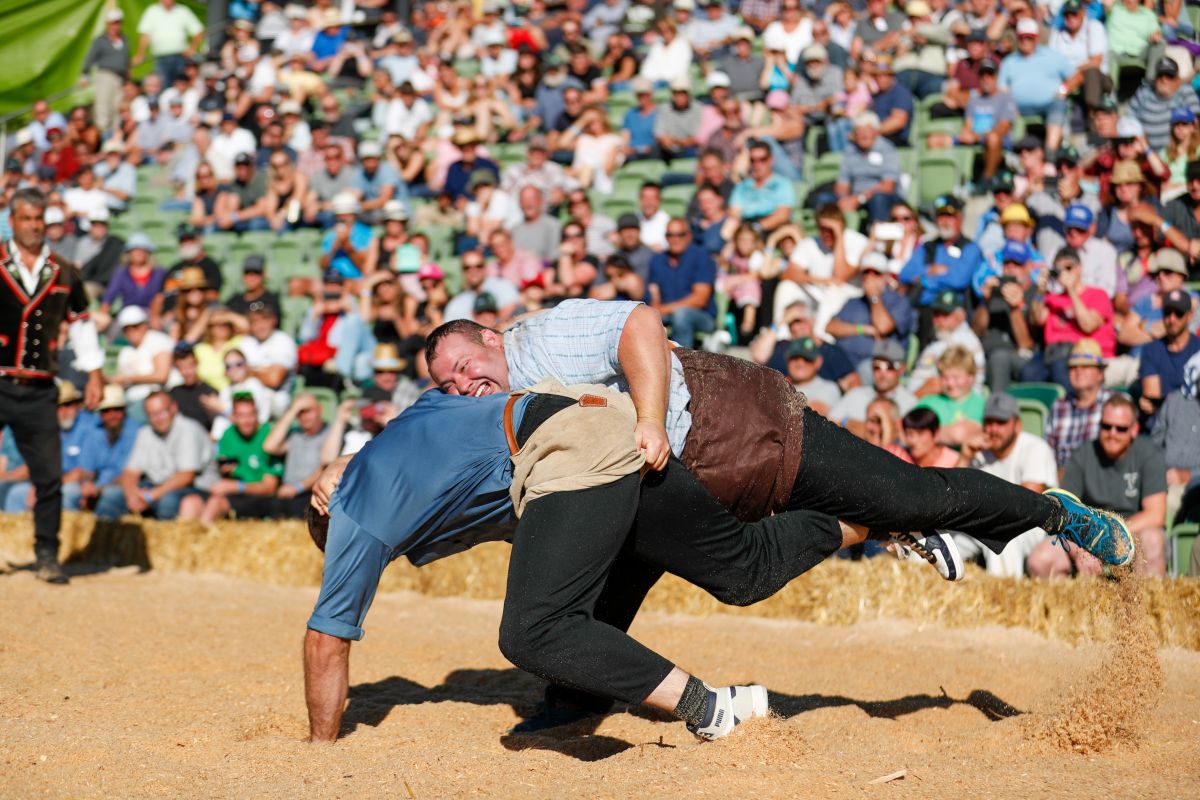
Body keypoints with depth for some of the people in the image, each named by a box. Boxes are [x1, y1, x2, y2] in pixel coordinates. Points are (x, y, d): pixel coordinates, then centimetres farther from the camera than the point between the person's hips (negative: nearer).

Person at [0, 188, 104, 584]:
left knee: (49, 477, 0)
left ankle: (47, 556, 9)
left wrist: (94, 373, 16)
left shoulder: (65, 275, 10)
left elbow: (81, 323, 19)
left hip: (40, 392, 2)